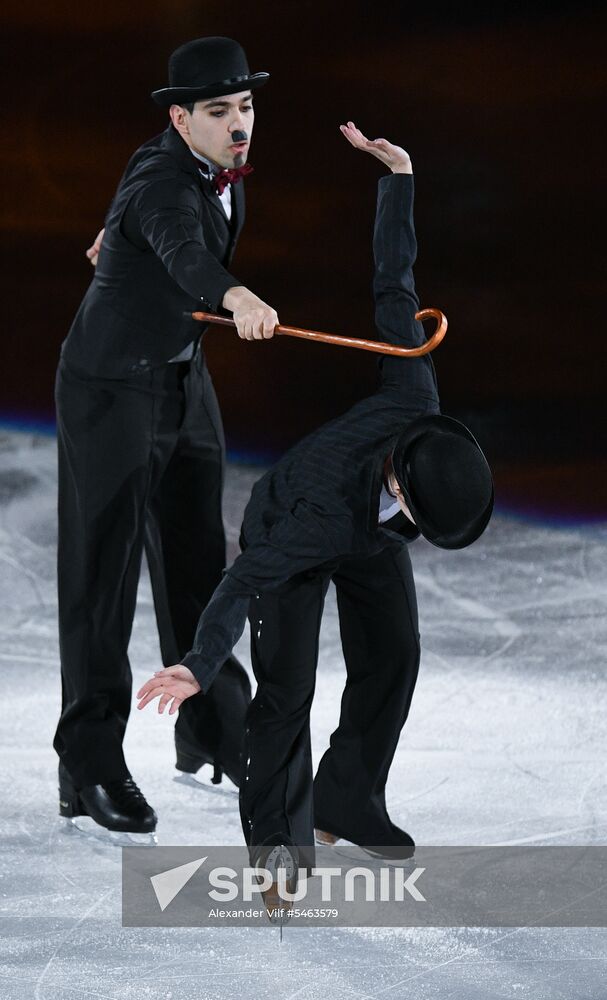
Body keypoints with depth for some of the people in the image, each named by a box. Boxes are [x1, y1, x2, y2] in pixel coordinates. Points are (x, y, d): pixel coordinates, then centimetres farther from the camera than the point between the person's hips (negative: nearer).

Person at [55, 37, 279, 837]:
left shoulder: (224, 168, -1)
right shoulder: (160, 180, -28)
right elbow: (183, 249, -50)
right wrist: (236, 297, -71)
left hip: (185, 382, 8)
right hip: (111, 388, -8)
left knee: (197, 558, 15)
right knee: (104, 570, -7)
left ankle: (212, 731, 28)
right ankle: (91, 765, -6)